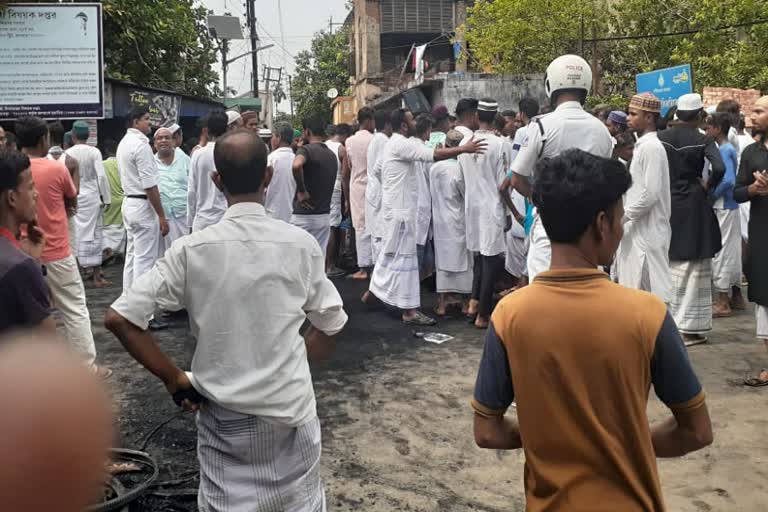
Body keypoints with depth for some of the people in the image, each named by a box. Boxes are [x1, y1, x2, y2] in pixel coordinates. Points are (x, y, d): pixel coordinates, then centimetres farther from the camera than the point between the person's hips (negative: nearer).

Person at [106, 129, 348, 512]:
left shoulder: (192, 249, -12)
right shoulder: (302, 244, -10)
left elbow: (119, 318, -12)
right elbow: (329, 327, 0)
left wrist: (173, 378, -3)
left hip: (223, 415, 0)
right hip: (292, 408, 1)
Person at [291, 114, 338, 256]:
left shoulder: (306, 149, -11)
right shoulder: (332, 155, 13)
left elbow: (297, 165, -33)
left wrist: (301, 191, -23)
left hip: (304, 215, -6)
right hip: (324, 216, 7)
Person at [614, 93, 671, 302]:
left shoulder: (651, 147, -14)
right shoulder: (642, 145, 16)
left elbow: (651, 193, -21)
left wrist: (622, 216, -14)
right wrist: (625, 215, 12)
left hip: (648, 233, -9)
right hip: (638, 231, 9)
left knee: (653, 294, -4)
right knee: (638, 290, 14)